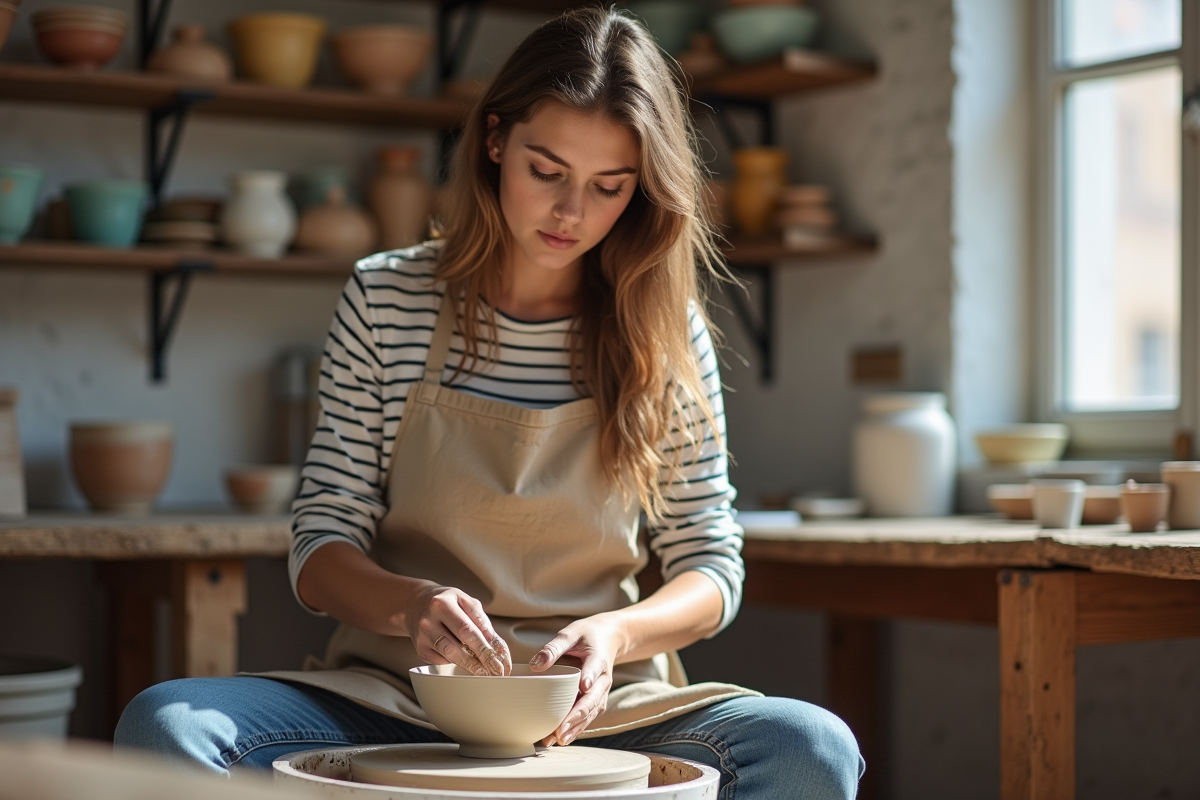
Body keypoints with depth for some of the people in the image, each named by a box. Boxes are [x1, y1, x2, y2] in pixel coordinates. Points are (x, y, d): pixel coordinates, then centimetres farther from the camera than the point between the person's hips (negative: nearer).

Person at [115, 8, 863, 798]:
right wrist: (409, 606, -21)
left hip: (599, 708, 0)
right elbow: (320, 554, 2)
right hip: (396, 698, 0)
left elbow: (710, 569, 7)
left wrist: (615, 634, -15)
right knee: (163, 725, -29)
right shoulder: (387, 298, 2)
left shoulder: (666, 333, 3)